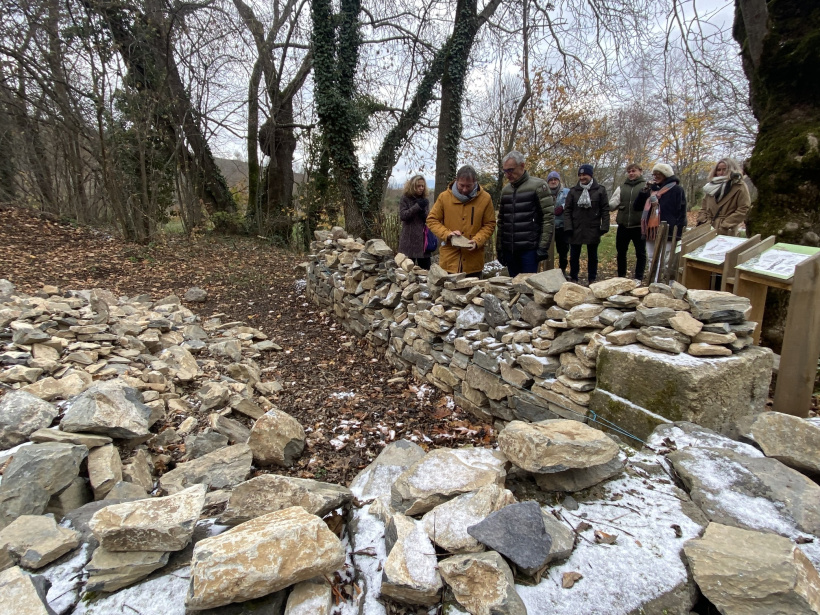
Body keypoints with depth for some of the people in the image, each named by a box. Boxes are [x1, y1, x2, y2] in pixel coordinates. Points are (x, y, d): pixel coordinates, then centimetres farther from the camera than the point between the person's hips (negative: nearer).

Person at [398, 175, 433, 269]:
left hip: (423, 239, 4)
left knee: (425, 269, 3)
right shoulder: (405, 198, 1)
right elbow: (402, 215, -10)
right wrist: (417, 206, -15)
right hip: (409, 239, -4)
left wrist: (424, 213, -7)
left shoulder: (425, 200, 13)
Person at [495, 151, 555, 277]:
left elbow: (549, 218, -8)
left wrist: (543, 247, -13)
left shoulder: (538, 186, -3)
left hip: (529, 249, -5)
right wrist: (499, 248, 12)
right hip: (509, 250, 5)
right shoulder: (506, 190, 14)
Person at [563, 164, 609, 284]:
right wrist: (568, 227, -8)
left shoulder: (600, 190, 1)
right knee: (574, 256, 8)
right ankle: (573, 279, 21)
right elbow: (567, 210, 1)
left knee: (592, 256, 9)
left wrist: (604, 226, -8)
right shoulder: (573, 191, 3)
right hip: (575, 229, 1)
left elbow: (605, 210, 0)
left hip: (593, 230, -1)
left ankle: (592, 280, 20)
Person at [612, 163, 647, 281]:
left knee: (640, 253, 7)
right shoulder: (622, 187, 10)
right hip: (623, 225, 3)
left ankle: (638, 278, 18)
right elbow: (614, 204, 10)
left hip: (639, 226, -3)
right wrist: (606, 206, -10)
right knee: (621, 252, 13)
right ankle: (621, 276, 28)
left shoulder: (646, 186, 1)